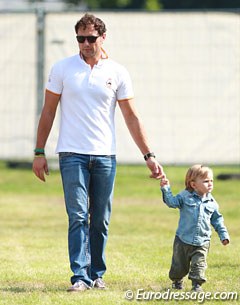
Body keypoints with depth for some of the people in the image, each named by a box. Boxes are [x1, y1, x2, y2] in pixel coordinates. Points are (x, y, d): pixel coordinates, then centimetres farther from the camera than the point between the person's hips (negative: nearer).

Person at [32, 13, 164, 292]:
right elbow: (48, 112, 6)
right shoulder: (62, 68, 2)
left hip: (105, 155, 2)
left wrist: (149, 156, 3)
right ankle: (80, 277, -13)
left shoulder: (117, 73, 5)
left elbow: (131, 117, 7)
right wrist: (39, 153, 3)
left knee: (101, 220, 5)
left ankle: (97, 275, 16)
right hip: (72, 154, -2)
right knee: (78, 217, -10)